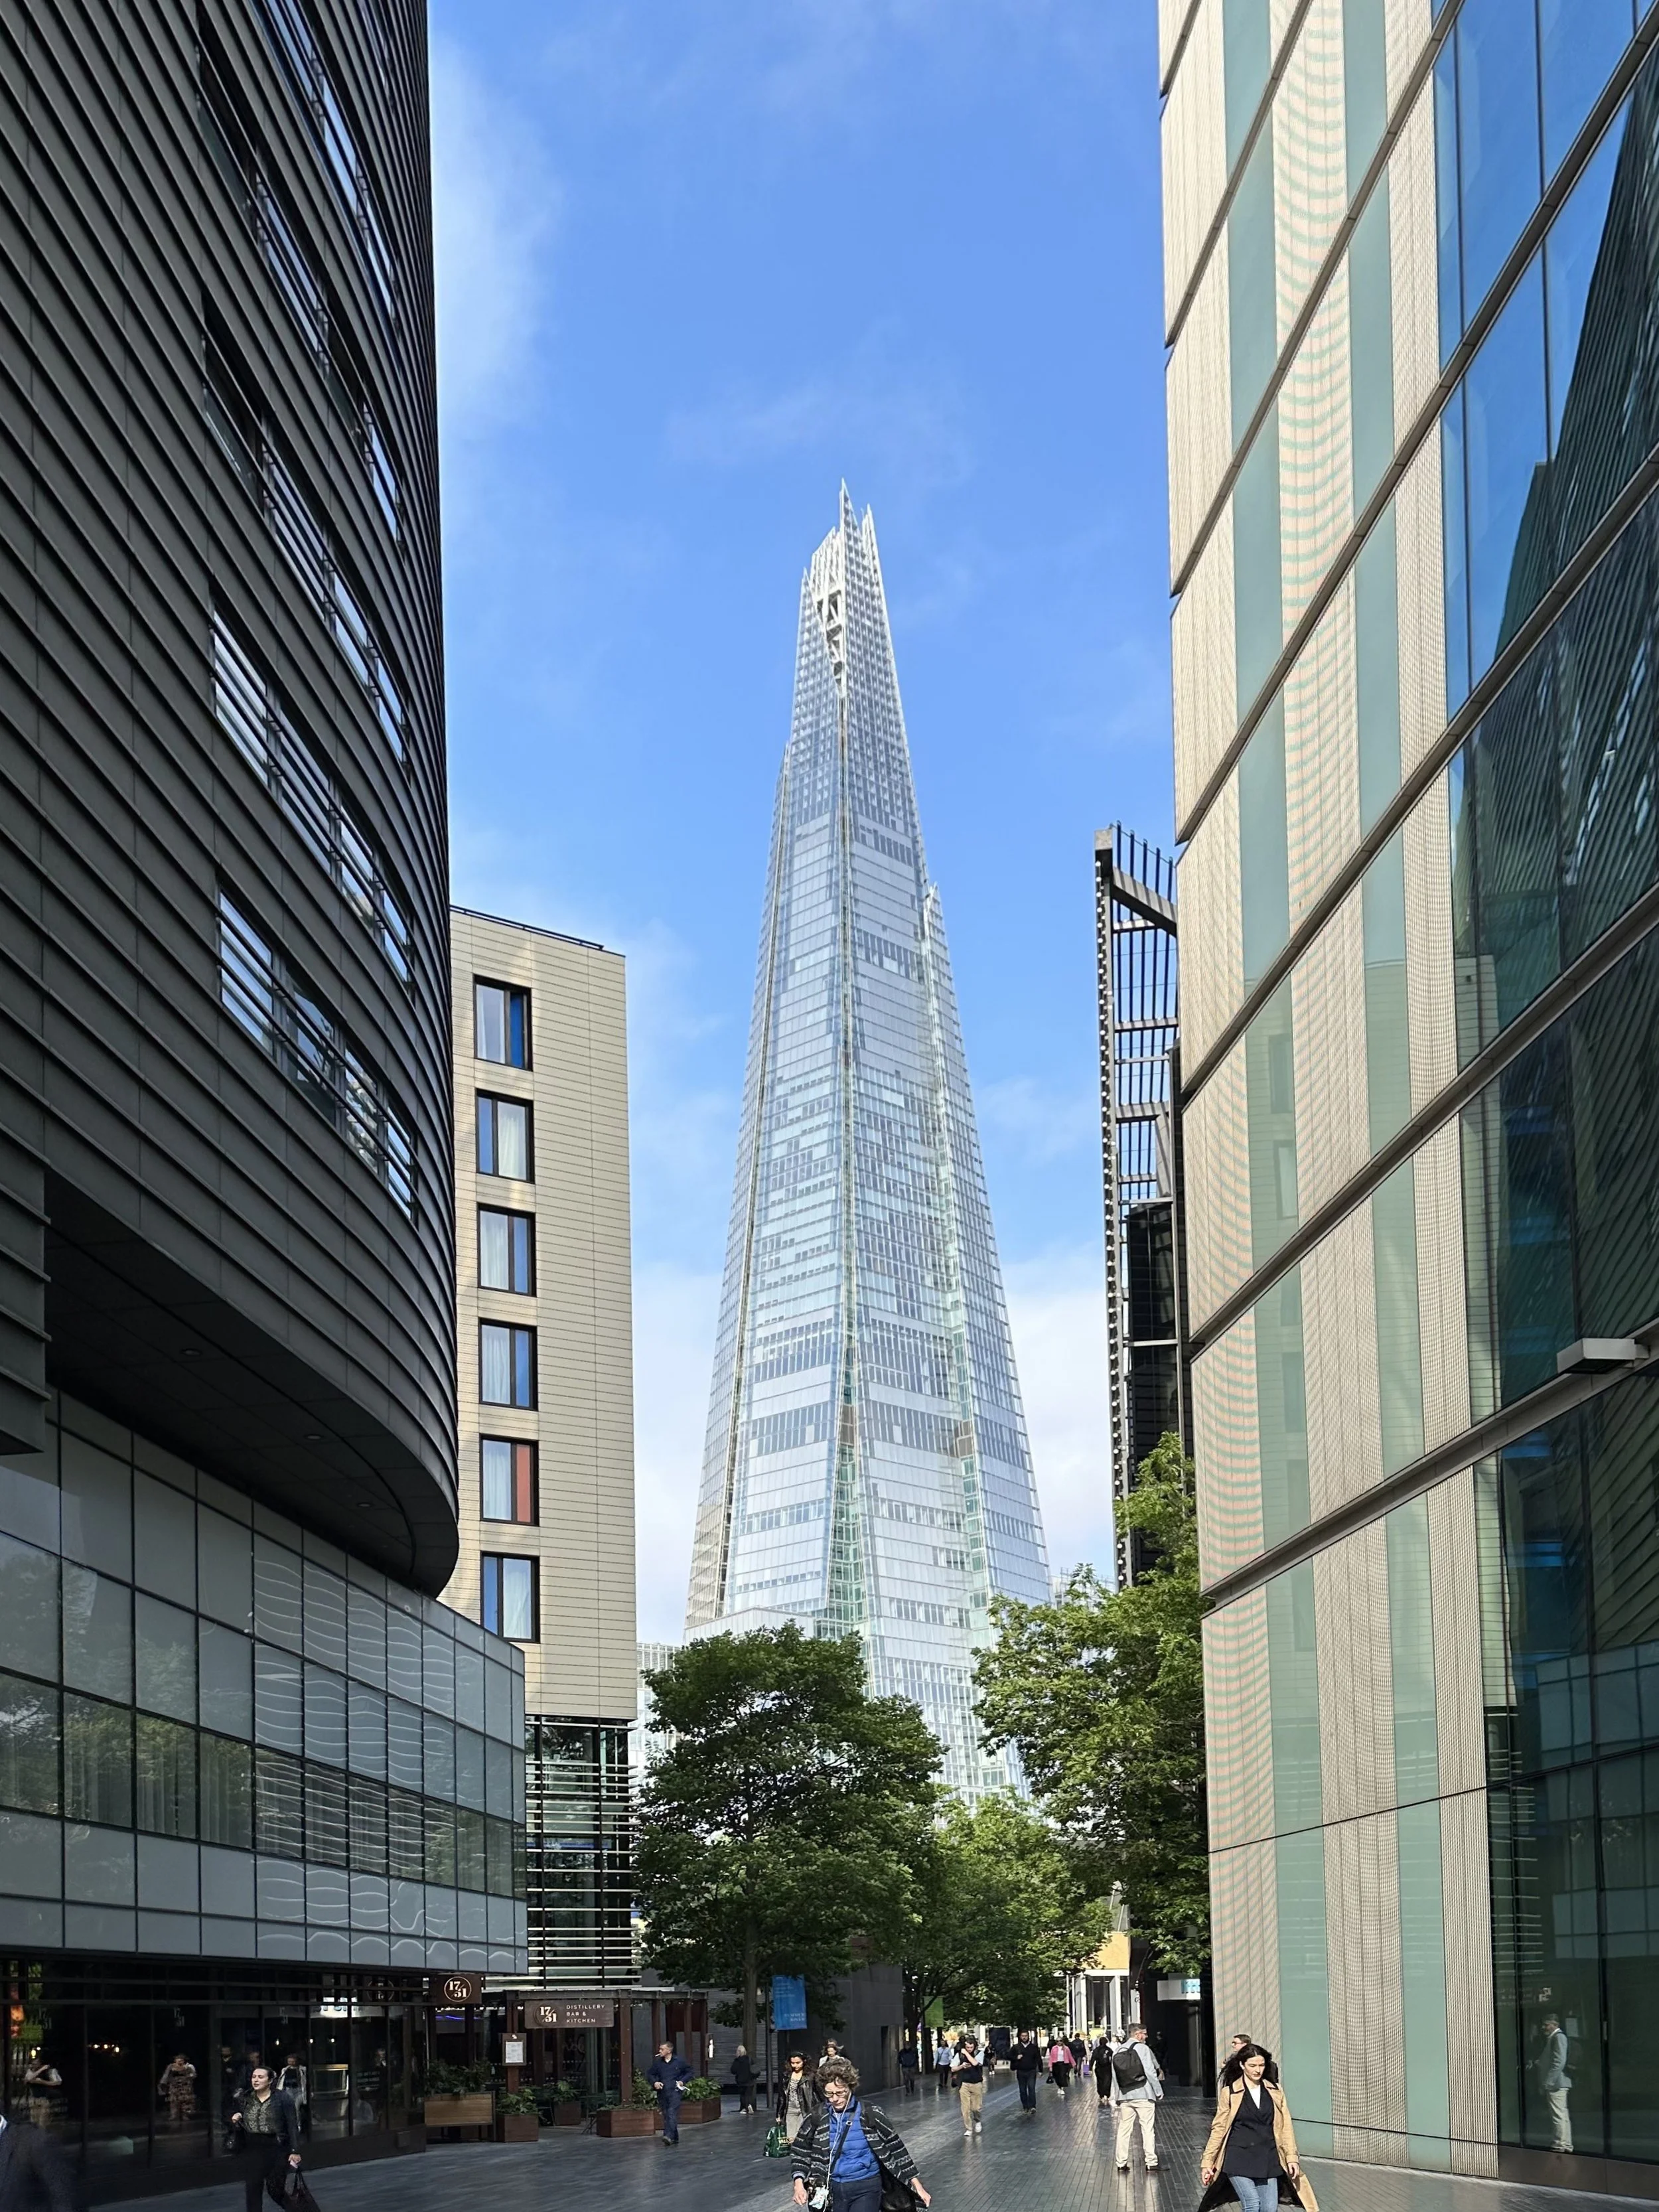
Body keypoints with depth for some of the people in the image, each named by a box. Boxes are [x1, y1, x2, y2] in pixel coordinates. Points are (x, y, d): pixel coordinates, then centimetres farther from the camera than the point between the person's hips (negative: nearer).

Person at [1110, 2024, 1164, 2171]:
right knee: (1148, 2128, -1)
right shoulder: (1142, 2048, -6)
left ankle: (1121, 2164, 9)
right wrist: (1159, 2091, -2)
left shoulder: (1117, 2051, 9)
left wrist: (1115, 2097, 13)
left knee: (1124, 2129, 9)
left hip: (1124, 2096, 5)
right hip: (1143, 2094, -5)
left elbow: (1114, 2076, 9)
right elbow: (1151, 2072, -11)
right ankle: (1151, 2163, -3)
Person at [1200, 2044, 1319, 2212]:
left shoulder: (1275, 2092, 10)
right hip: (1240, 2159, -3)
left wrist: (1291, 2157, 2)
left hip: (1268, 2160, 3)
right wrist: (1207, 2162, 2)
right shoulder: (1230, 2093, 1)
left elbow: (1286, 2127, 11)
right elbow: (1218, 2129, 4)